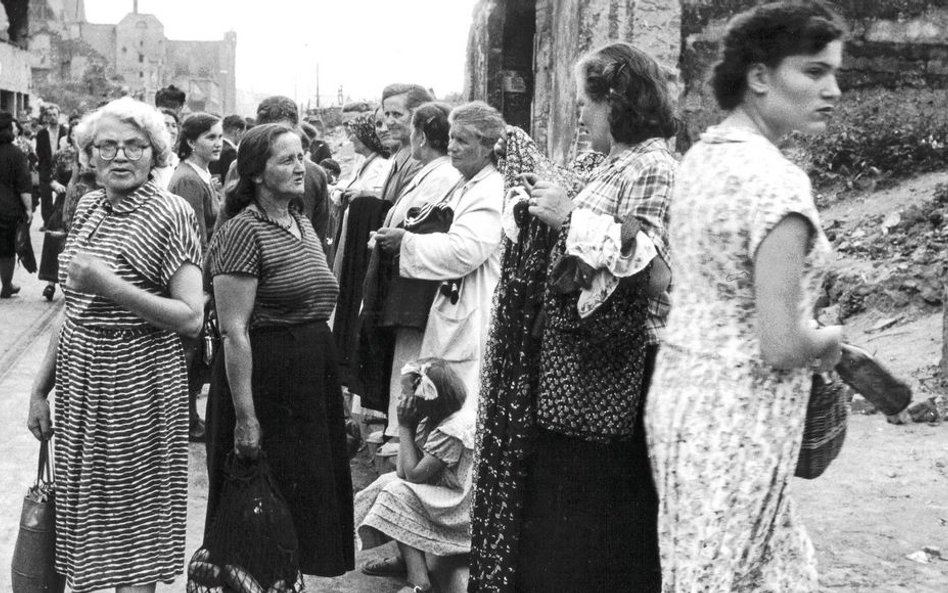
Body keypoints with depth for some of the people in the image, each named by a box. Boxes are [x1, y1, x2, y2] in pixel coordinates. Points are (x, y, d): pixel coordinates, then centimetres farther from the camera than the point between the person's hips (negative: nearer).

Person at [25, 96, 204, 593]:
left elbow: (191, 318, -17)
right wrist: (41, 386, 14)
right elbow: (73, 310, 14)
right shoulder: (87, 207, 8)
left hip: (138, 381, -6)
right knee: (82, 514, 14)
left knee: (133, 516, 3)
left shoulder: (170, 215, -11)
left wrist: (110, 286, -25)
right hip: (78, 379, 6)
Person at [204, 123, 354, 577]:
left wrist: (335, 386, 19)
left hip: (313, 377, 8)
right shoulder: (245, 230, -14)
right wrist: (245, 416, -22)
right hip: (264, 375, -8)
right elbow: (233, 331, -19)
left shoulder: (303, 224, 12)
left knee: (311, 495, 15)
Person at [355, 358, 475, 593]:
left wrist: (405, 427, -17)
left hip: (459, 503, -10)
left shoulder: (452, 430, -26)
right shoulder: (430, 421, 3)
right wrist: (407, 425, -6)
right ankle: (405, 559, 6)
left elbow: (413, 474, -22)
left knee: (399, 493, -21)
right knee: (386, 483, 5)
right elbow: (403, 470, 7)